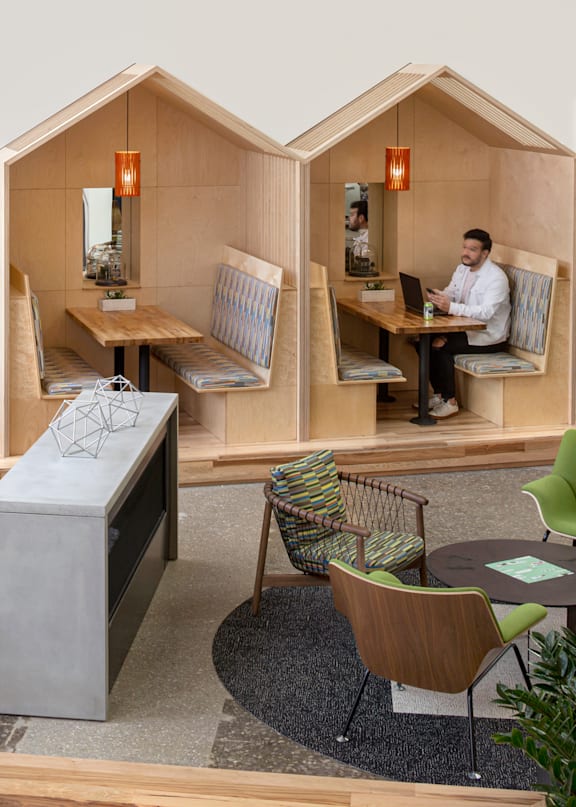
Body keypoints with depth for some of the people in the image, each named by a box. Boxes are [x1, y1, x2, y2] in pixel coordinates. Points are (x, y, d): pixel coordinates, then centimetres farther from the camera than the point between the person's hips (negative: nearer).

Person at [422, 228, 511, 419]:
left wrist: (451, 307, -40)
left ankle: (450, 402, -13)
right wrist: (437, 298, -20)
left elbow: (486, 312, -30)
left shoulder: (496, 278, -18)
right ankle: (439, 394, 2)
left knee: (440, 346, -24)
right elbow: (449, 294, 5)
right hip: (465, 329, 8)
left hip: (489, 337, -8)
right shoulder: (461, 269, 9)